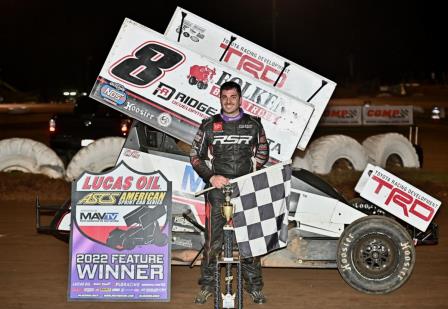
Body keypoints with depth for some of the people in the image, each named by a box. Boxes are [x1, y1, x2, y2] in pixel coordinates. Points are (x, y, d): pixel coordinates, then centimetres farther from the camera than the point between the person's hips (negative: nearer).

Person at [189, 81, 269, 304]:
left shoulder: (254, 125, 8)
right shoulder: (209, 126, 5)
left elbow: (263, 153, 15)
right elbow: (195, 156, 7)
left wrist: (251, 175, -1)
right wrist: (211, 177, -7)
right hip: (217, 188, 0)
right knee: (212, 239, -1)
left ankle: (254, 286, 9)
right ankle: (207, 284, 10)